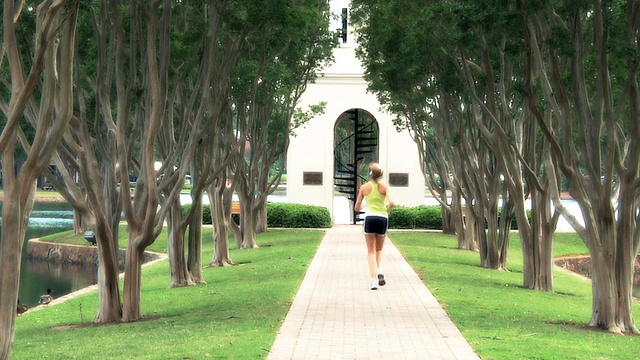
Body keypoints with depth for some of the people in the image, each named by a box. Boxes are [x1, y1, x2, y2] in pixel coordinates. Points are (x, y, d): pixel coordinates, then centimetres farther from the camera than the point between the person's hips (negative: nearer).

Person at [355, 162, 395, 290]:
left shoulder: (364, 187, 3)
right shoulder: (384, 187, 1)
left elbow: (357, 208, 7)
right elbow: (391, 203, -13)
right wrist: (387, 210, 8)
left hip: (369, 218, -1)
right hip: (383, 219, 1)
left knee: (371, 251, 6)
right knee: (379, 250, 20)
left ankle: (374, 279, -6)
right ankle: (380, 271, -5)